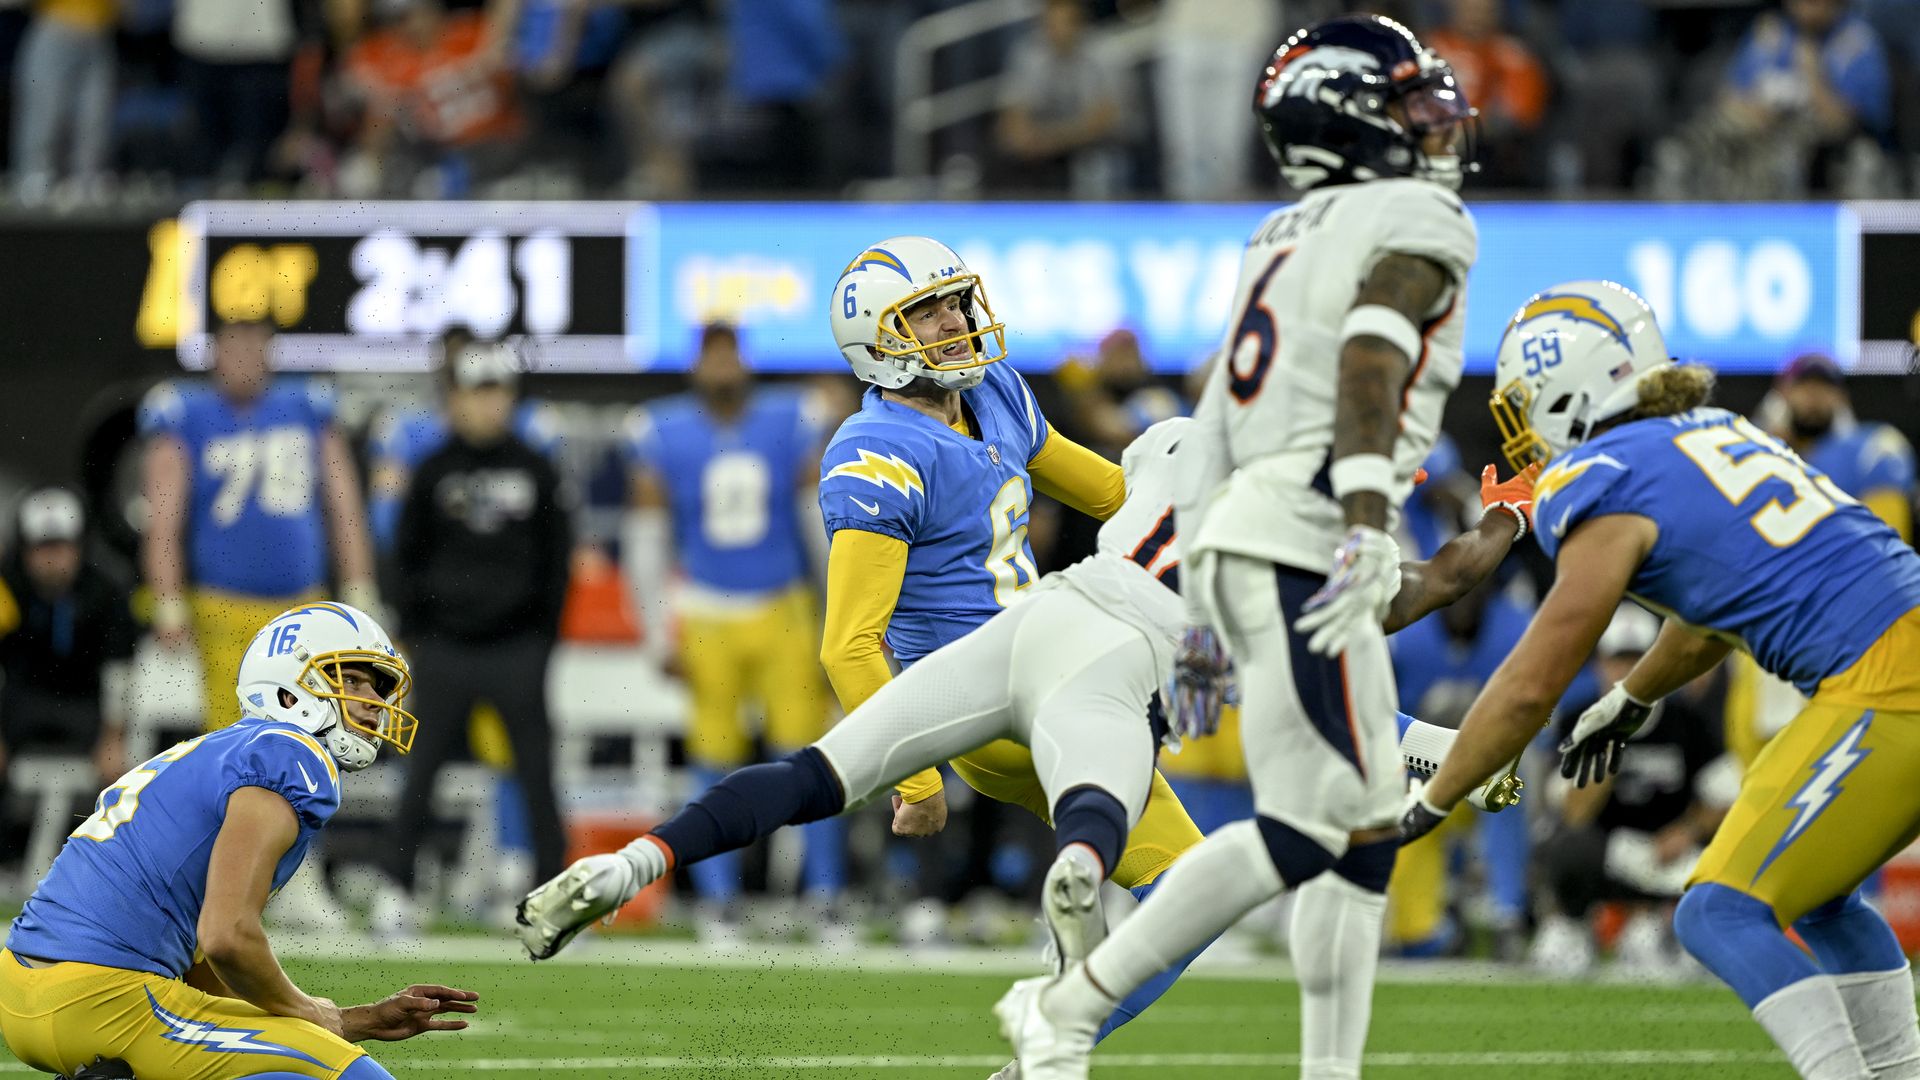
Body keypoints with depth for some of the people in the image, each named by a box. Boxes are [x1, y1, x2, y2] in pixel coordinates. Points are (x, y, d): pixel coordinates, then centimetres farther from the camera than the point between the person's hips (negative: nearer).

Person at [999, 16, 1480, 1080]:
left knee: (1366, 829, 11)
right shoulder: (1414, 224, -2)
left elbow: (1214, 426, 21)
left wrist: (1202, 601, 24)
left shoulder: (1290, 237, 23)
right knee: (1306, 829, -11)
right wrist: (1368, 525, -32)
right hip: (1303, 543, -10)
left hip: (1240, 540, 10)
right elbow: (1369, 362, -21)